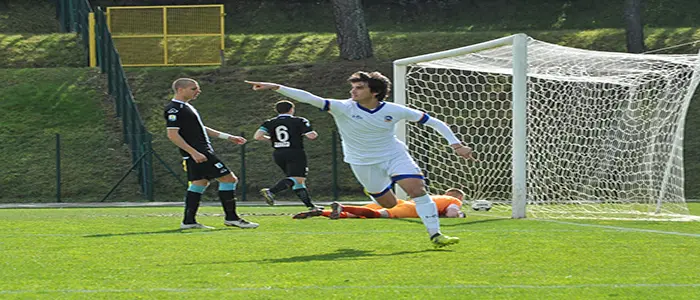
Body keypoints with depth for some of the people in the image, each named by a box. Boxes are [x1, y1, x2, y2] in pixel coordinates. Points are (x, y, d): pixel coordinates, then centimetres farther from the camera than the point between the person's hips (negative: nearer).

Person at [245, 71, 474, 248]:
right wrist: (275, 87, -35)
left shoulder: (393, 111, -14)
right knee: (388, 203, 7)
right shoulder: (344, 108, -17)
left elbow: (434, 122, -7)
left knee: (417, 189, -18)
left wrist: (455, 144, -13)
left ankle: (435, 234, -8)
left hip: (394, 155, 0)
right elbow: (309, 98, -26)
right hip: (364, 162, 0)